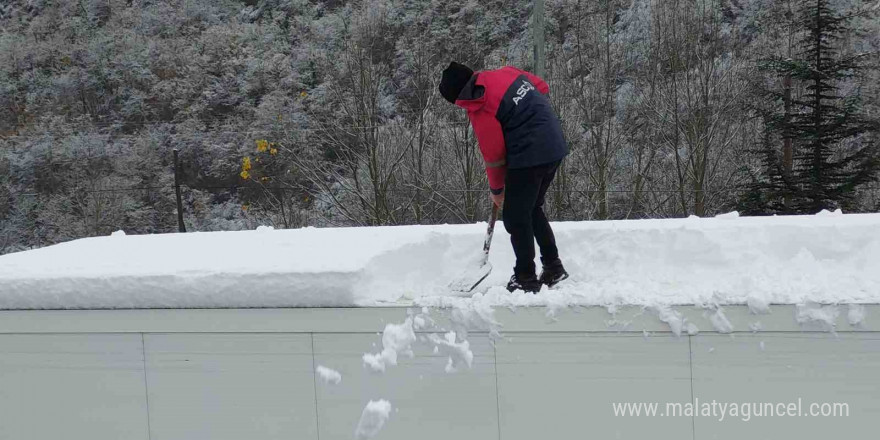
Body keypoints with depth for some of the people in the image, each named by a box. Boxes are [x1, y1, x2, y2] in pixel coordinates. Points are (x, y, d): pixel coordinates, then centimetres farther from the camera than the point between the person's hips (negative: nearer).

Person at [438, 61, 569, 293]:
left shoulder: (479, 109, -15)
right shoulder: (506, 72, 6)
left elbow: (494, 154, -10)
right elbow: (543, 88, 18)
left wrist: (496, 190, 5)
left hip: (529, 157, -9)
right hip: (555, 147, 9)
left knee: (515, 217, 3)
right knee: (532, 209, 22)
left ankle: (526, 278, 8)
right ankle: (553, 267, 27)